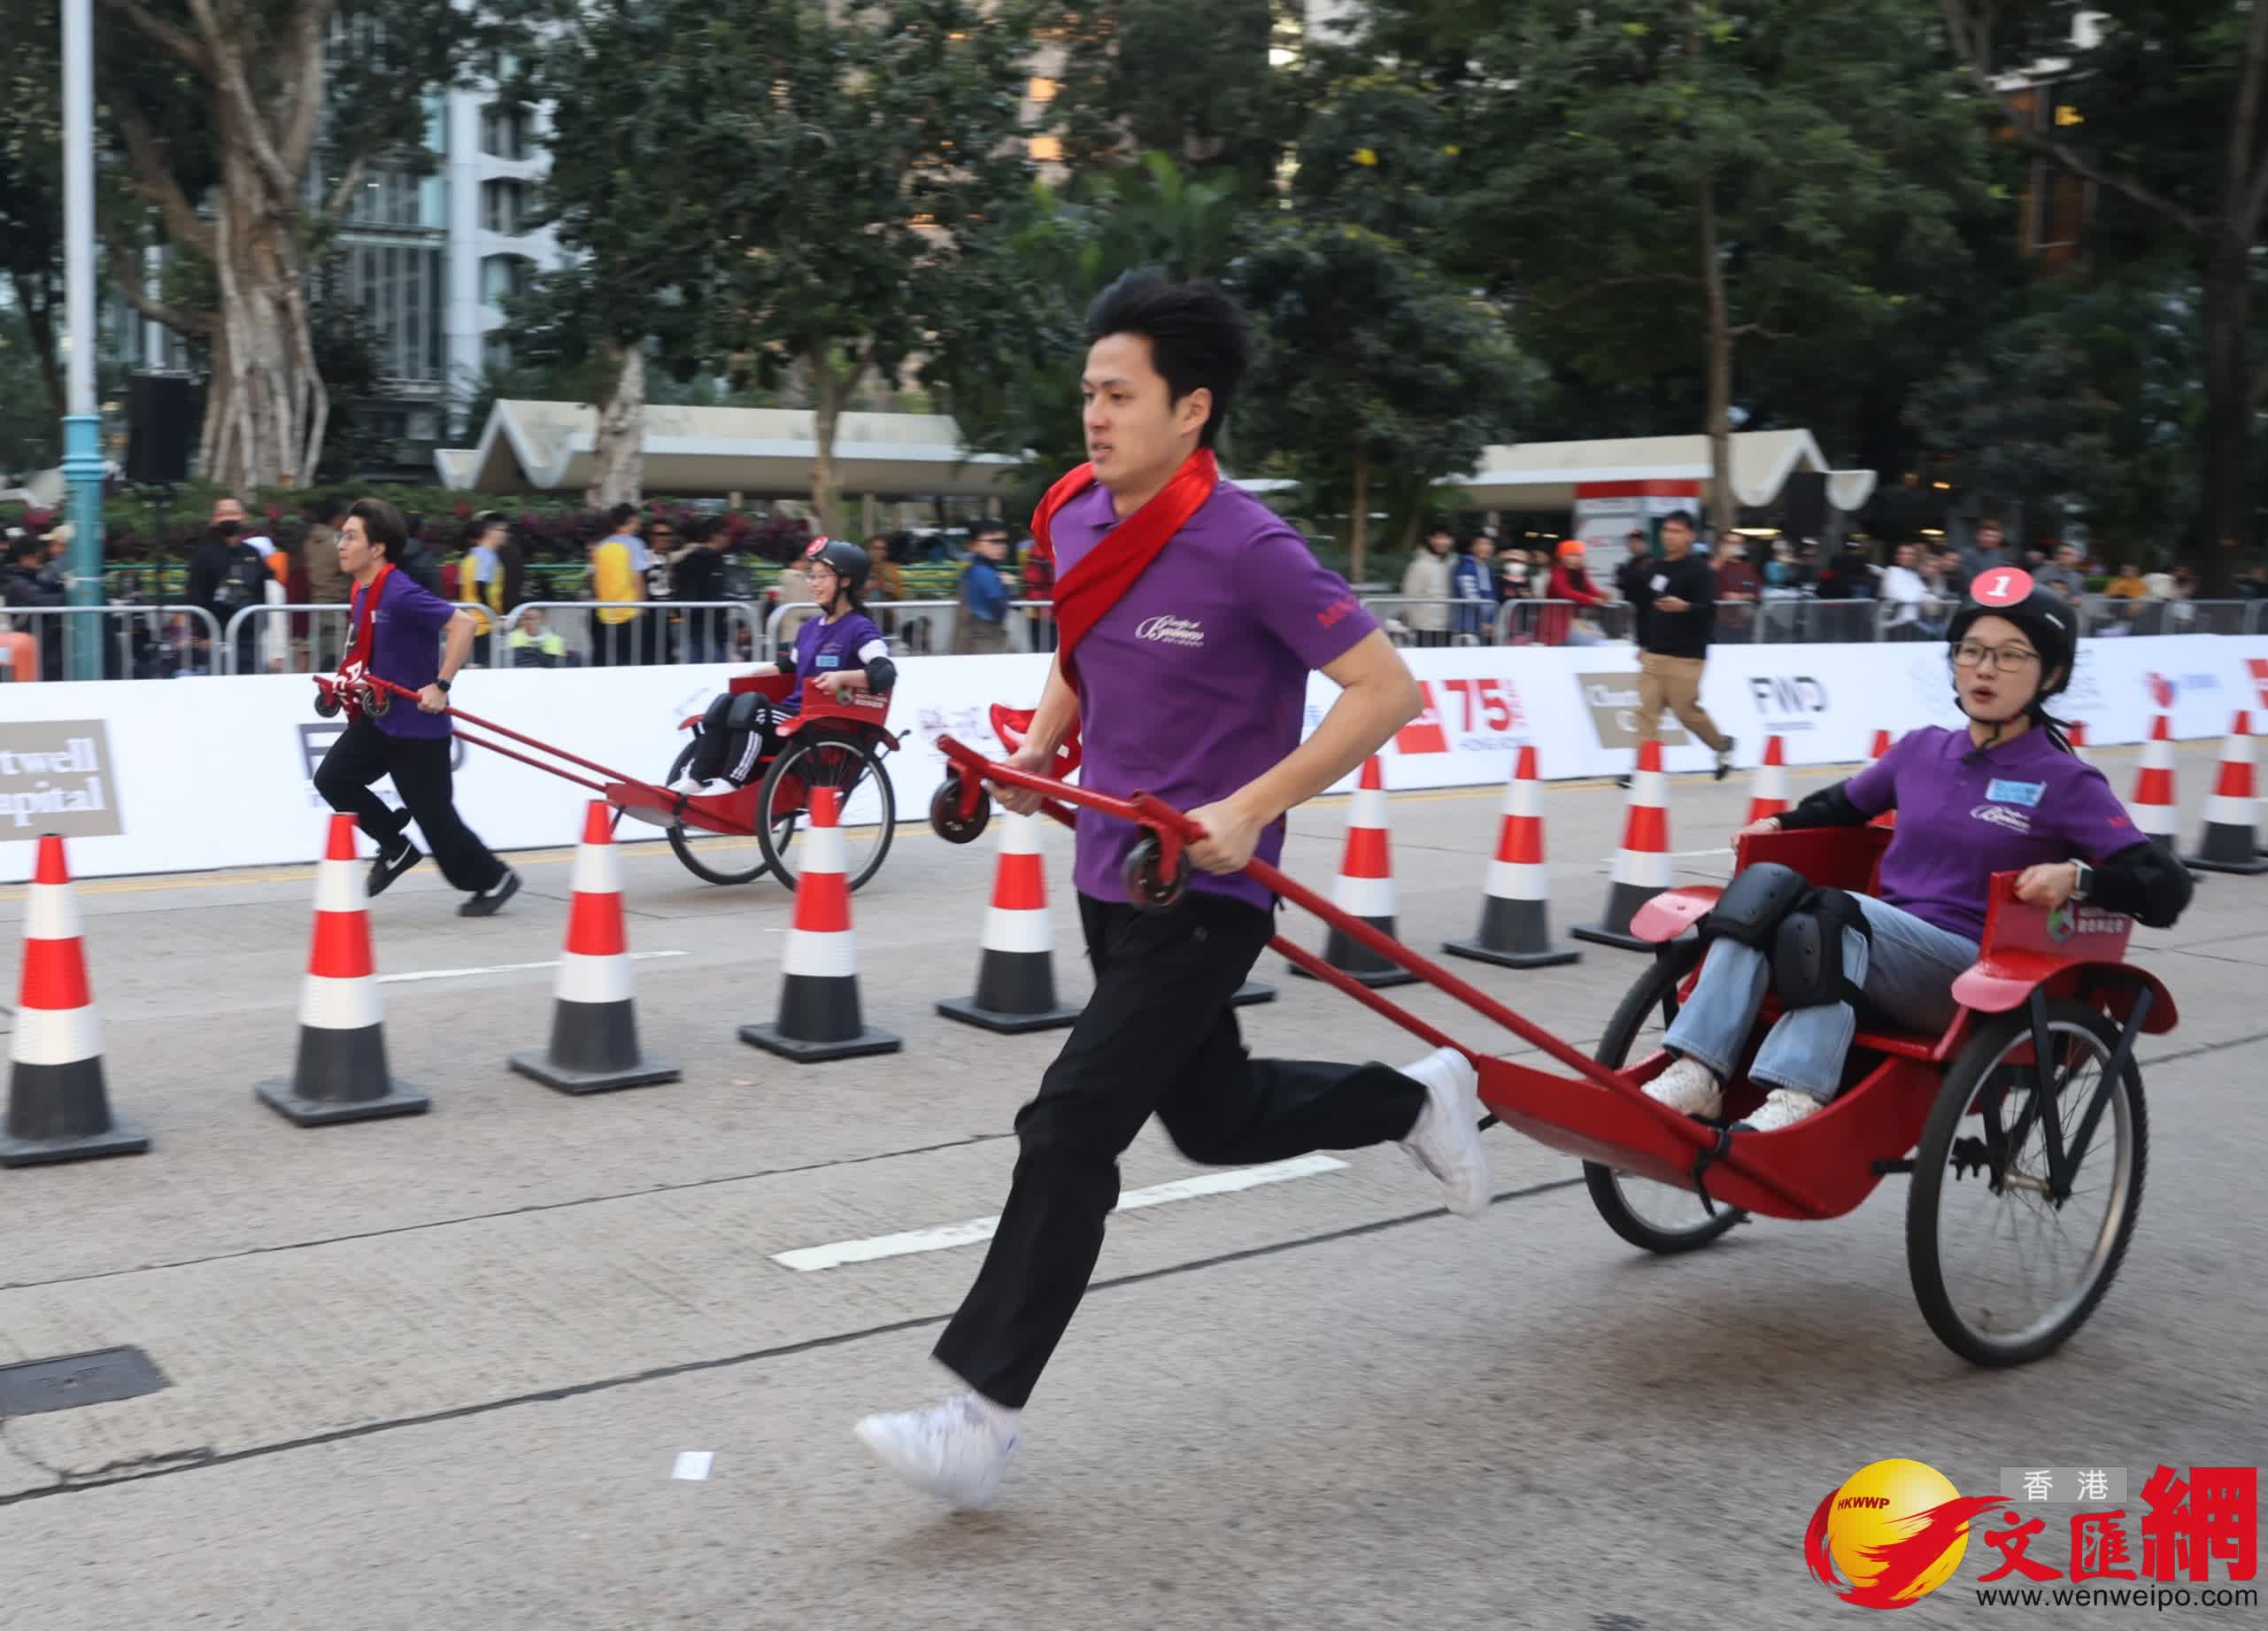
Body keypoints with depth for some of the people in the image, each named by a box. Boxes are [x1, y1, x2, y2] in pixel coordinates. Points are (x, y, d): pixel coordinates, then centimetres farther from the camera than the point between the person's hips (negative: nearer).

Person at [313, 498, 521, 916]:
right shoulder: (362, 592, 5)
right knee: (332, 778, -2)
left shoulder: (400, 594, -22)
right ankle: (396, 848, 16)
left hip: (418, 726, -8)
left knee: (435, 817, 0)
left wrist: (441, 686, -27)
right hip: (379, 717, 8)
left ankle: (493, 880, 21)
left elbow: (463, 624, -28)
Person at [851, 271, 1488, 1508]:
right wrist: (1038, 751, 5)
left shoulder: (1247, 550, -19)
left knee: (1069, 1129, -11)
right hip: (1110, 874, 8)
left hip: (1206, 893, -8)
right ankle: (1419, 1099, 43)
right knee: (1214, 1119, 19)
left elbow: (1387, 690, -18)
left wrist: (1250, 809, -23)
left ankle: (981, 1418, -2)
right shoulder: (1072, 516, 2)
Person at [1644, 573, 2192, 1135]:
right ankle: (1698, 1073, -36)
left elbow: (2167, 888, -7)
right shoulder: (1922, 750, 14)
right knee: (1764, 882, -22)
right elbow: (1844, 804, 34)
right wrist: (1781, 823, 16)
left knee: (1834, 912, -32)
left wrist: (2077, 877, -24)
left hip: (1973, 972, -5)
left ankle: (1797, 1097, -47)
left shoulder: (2065, 783, -1)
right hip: (1880, 949, 5)